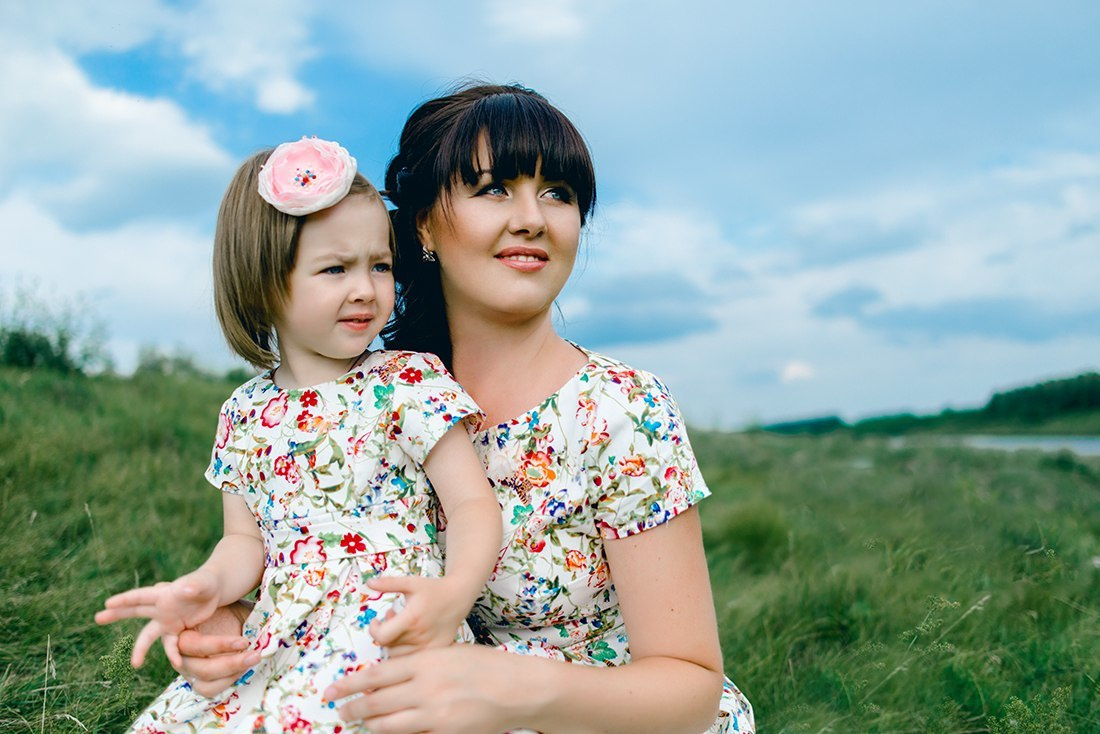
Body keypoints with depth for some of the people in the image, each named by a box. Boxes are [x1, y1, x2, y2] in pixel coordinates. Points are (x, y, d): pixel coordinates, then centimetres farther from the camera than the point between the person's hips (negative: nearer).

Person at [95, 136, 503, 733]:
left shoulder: (410, 382, -4)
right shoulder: (245, 414, 10)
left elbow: (473, 506, -8)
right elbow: (247, 538, 14)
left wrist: (454, 593, -27)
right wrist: (209, 584, -8)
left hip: (391, 633, -5)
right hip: (278, 641, 5)